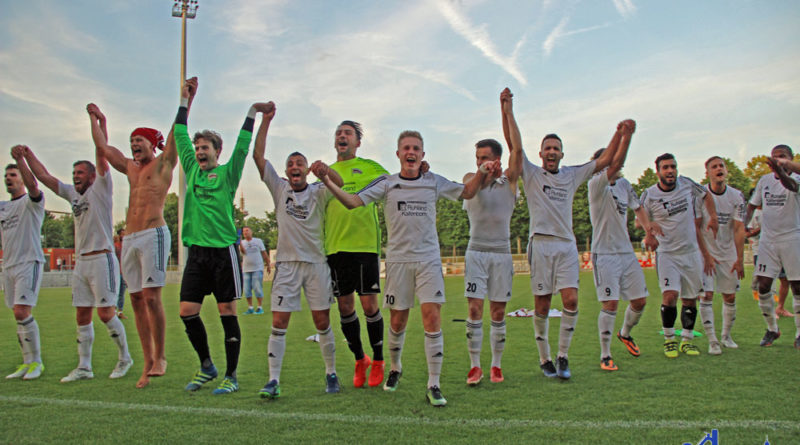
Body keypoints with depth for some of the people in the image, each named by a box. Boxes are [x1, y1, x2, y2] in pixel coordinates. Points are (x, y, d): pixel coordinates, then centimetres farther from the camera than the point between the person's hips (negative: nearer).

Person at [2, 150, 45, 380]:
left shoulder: (31, 202, -4)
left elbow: (33, 185, -24)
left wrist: (20, 160, -29)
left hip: (29, 262, -7)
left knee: (22, 312, -15)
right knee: (19, 315, 8)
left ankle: (37, 361, -4)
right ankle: (28, 362, 14)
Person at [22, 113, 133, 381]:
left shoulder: (101, 188, -1)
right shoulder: (72, 194, 18)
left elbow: (101, 152, -9)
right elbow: (43, 176, 21)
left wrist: (95, 120, -10)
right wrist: (27, 153, 17)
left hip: (102, 259, -7)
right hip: (81, 261, 7)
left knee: (106, 313, -8)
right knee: (82, 315, 7)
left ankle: (124, 357, 9)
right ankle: (84, 367, 12)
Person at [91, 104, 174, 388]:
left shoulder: (163, 163, 7)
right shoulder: (130, 167, 23)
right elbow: (103, 146, 33)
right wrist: (96, 119, 43)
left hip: (153, 235, -7)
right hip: (129, 240, 7)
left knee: (151, 297, -14)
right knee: (137, 301, 3)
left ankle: (160, 357, -2)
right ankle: (148, 363, 7)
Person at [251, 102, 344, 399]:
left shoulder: (319, 192, 3)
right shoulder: (279, 189, 5)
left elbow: (342, 188, -18)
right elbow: (258, 156, -3)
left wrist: (327, 171, -40)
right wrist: (266, 120, -11)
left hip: (316, 262, 0)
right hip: (287, 263, 0)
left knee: (323, 322, 5)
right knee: (279, 322, -5)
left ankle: (331, 374, 20)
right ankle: (273, 381, 0)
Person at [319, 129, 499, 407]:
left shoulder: (433, 182, 6)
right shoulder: (387, 183, 2)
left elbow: (467, 192, 17)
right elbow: (353, 202, -4)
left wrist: (482, 173, -1)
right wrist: (328, 183, -18)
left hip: (429, 259, 0)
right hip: (398, 259, 0)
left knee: (432, 318, -10)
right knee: (398, 321, 8)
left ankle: (433, 386, -4)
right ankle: (395, 369, 35)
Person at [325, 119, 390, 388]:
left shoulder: (369, 167, 7)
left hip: (365, 245, -3)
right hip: (335, 247, 4)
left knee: (369, 304, -2)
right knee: (344, 306, 6)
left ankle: (378, 361, 14)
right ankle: (360, 360, 23)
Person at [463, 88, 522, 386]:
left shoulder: (508, 182, 3)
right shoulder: (470, 179, 8)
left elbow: (516, 149, -6)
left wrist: (508, 112, -7)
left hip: (502, 253, 0)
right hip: (476, 252, 0)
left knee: (498, 312, 4)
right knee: (474, 309, -6)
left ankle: (496, 365, 14)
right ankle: (474, 366, 0)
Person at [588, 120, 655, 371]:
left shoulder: (624, 185, 12)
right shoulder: (596, 184, -11)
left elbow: (637, 208, 18)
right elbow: (615, 164, -27)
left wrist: (648, 227, 0)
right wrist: (626, 135, -32)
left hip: (627, 252, 7)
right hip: (605, 254, -7)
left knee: (640, 300, 11)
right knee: (610, 304, -11)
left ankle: (625, 334, 39)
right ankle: (605, 356, 0)